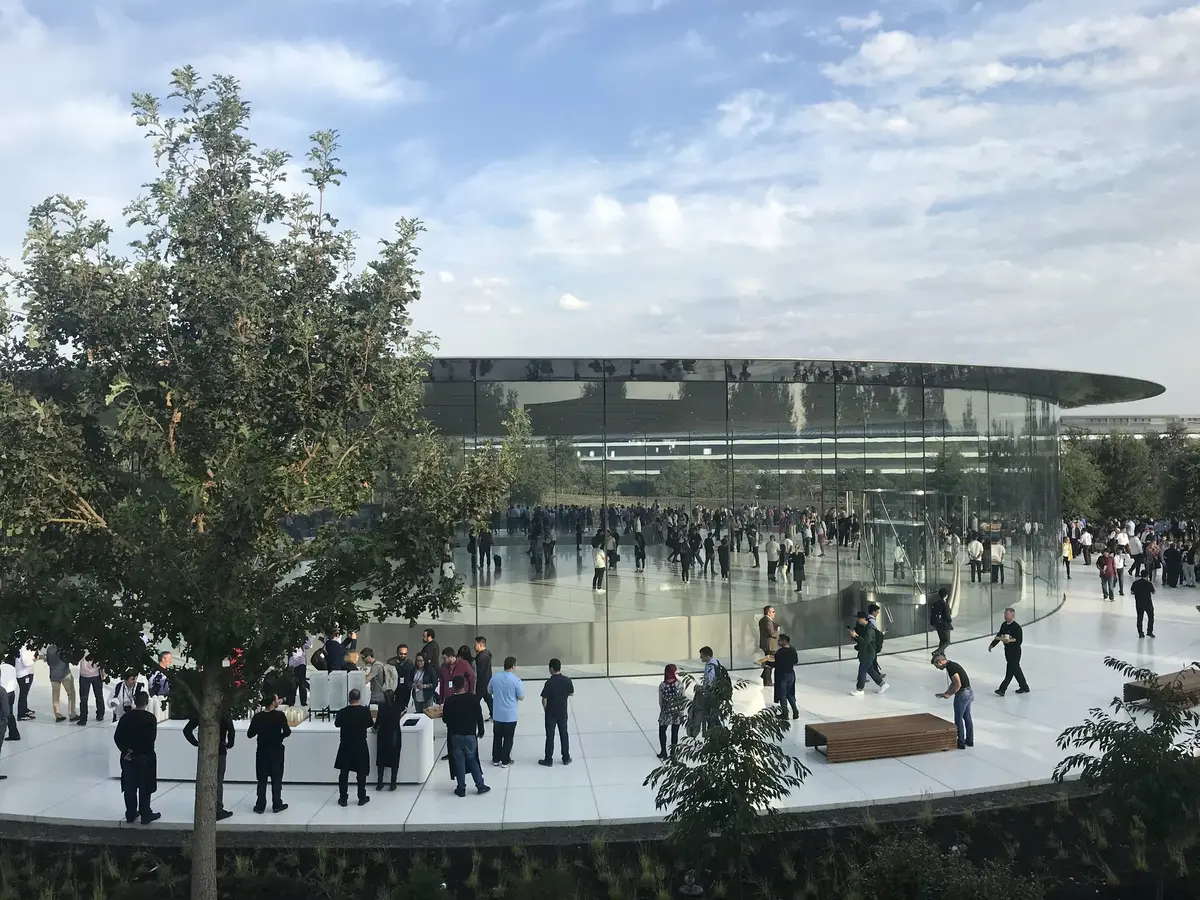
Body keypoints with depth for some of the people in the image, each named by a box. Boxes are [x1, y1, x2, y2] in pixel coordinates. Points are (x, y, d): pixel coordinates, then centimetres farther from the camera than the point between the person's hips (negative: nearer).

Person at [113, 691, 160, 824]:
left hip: (128, 757, 3)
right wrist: (133, 752, -9)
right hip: (145, 757, -3)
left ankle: (131, 814, 20)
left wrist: (126, 751, -5)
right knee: (145, 787, 6)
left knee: (130, 786, 13)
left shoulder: (126, 717, -1)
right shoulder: (150, 718, -12)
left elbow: (117, 737, -4)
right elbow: (151, 739, -16)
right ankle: (145, 815, 11)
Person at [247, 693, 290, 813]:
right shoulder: (279, 715, -14)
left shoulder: (258, 716, -5)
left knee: (262, 779, 11)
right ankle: (277, 805, 11)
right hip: (276, 751, -3)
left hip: (262, 751, 3)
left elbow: (250, 734, -1)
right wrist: (279, 737, 3)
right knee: (276, 779, 8)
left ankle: (260, 805, 13)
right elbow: (287, 731, -18)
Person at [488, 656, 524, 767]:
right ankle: (505, 761, 16)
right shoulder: (516, 680, -16)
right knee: (508, 739, 9)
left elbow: (489, 692, 12)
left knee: (497, 737, 18)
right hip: (510, 715, -4)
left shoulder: (495, 678, -3)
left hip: (497, 714, 4)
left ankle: (496, 759, 26)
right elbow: (521, 697, -9)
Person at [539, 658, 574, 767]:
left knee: (550, 736, 8)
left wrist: (546, 709, 1)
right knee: (564, 734, 15)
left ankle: (548, 759, 16)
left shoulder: (549, 683, -21)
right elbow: (571, 693, 5)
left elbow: (544, 699, -16)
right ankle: (566, 758, 23)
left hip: (551, 714, -3)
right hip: (562, 713, 3)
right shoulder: (567, 680, -10)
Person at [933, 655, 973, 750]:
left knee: (958, 719, 3)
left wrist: (949, 695, -12)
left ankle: (961, 743, 10)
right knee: (967, 717, 19)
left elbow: (958, 684, -23)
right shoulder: (952, 665, 12)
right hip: (969, 692, 10)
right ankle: (970, 740, 28)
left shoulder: (950, 667, -19)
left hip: (962, 695, -10)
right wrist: (945, 693, 17)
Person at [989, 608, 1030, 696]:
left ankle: (1002, 689, -2)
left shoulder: (1017, 627, -19)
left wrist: (1010, 641, -37)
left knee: (1010, 670, -3)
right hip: (1007, 650, 9)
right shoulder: (1004, 625, 5)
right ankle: (1024, 687, 31)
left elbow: (1019, 641, -22)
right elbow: (999, 635, 13)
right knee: (1016, 669, 18)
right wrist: (992, 645, 8)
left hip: (1015, 651, -8)